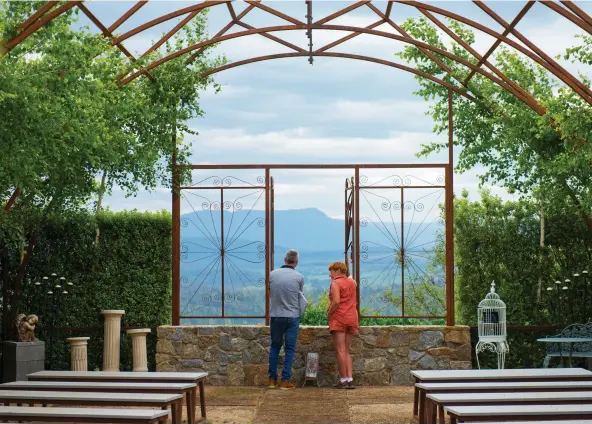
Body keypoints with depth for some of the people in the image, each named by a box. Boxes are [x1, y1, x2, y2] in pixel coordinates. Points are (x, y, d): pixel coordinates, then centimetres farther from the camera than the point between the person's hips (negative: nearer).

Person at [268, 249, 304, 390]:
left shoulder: (272, 274, -2)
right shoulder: (299, 277, -7)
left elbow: (270, 294, 10)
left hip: (276, 315, 2)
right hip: (292, 316, -2)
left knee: (275, 347, 14)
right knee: (290, 349, 4)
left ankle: (272, 379, 14)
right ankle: (285, 381, 2)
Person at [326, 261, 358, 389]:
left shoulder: (335, 283, -7)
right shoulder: (352, 282, 14)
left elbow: (336, 301, -19)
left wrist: (329, 313, -7)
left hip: (339, 318, -7)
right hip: (352, 318, 7)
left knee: (340, 350, -5)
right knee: (346, 351, 11)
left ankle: (343, 380, -7)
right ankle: (350, 379, 1)